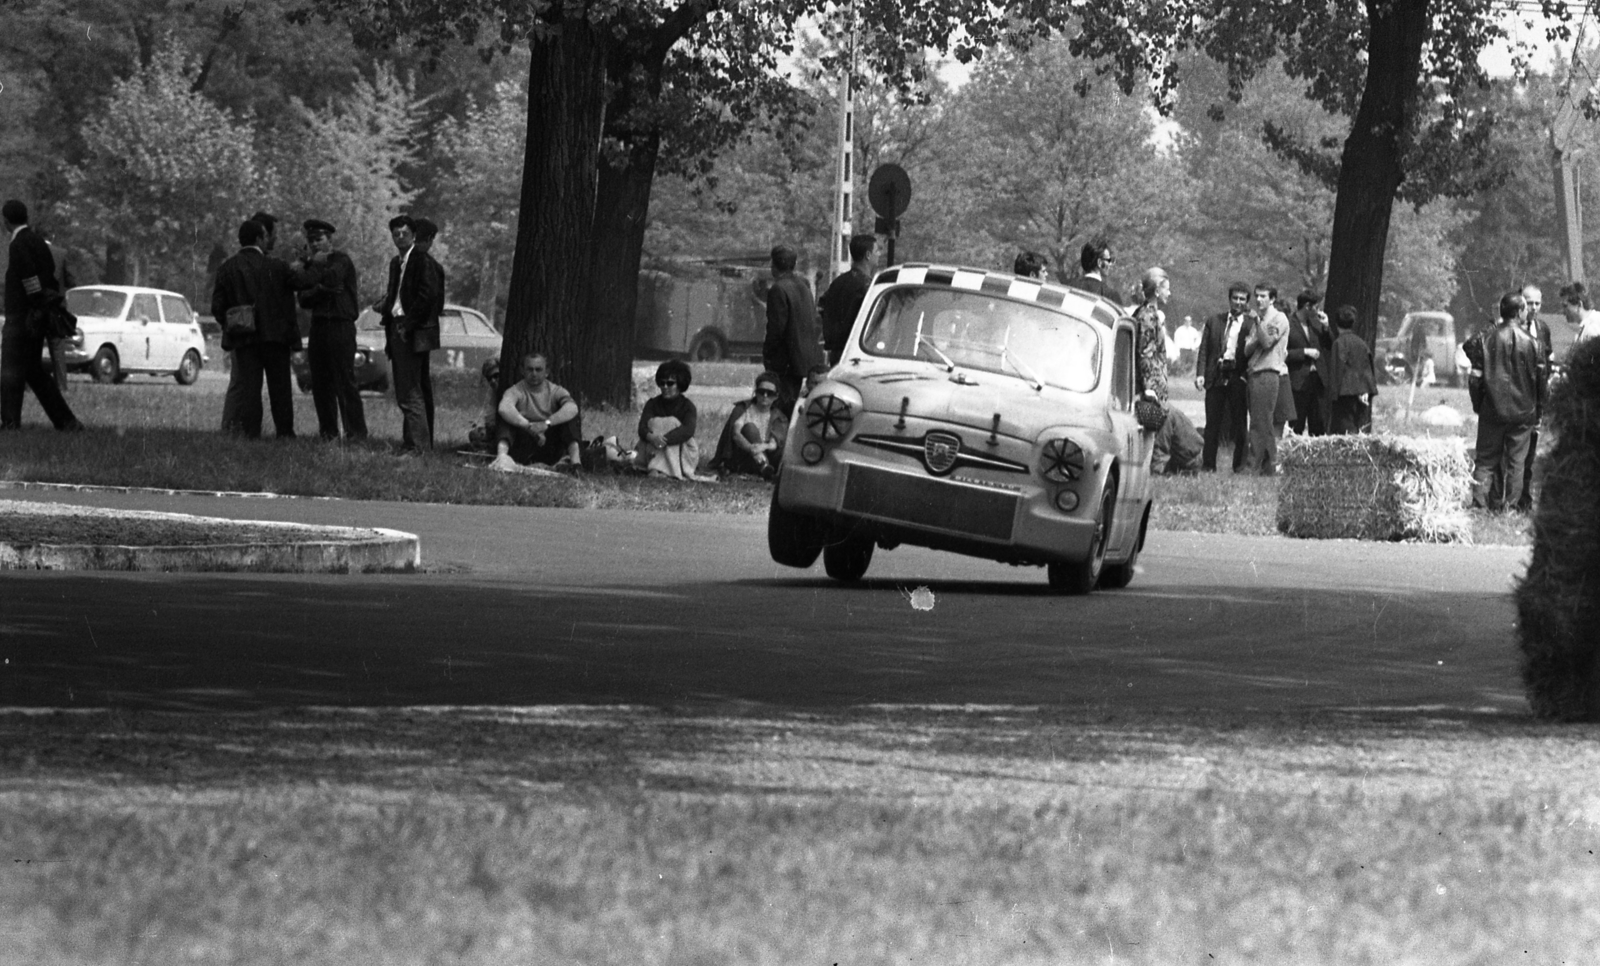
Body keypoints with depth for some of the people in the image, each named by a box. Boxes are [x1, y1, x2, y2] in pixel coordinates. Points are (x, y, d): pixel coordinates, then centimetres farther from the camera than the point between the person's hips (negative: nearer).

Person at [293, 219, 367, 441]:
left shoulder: (341, 260, -1)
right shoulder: (312, 266, 18)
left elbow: (332, 278, -21)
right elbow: (303, 300, 9)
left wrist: (317, 265, -4)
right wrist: (320, 291, -9)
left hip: (340, 325, -7)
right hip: (318, 326, 7)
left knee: (345, 381, -10)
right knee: (320, 384, 5)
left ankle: (356, 431, -10)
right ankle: (327, 430, 11)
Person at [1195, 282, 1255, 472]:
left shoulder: (1251, 324, 5)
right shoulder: (1214, 321, 13)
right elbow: (1204, 349, 9)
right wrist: (1200, 374, -2)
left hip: (1238, 378, -2)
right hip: (1216, 376, 2)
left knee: (1239, 425, 0)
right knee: (1213, 424, 3)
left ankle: (1239, 466, 6)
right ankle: (1208, 465, 7)